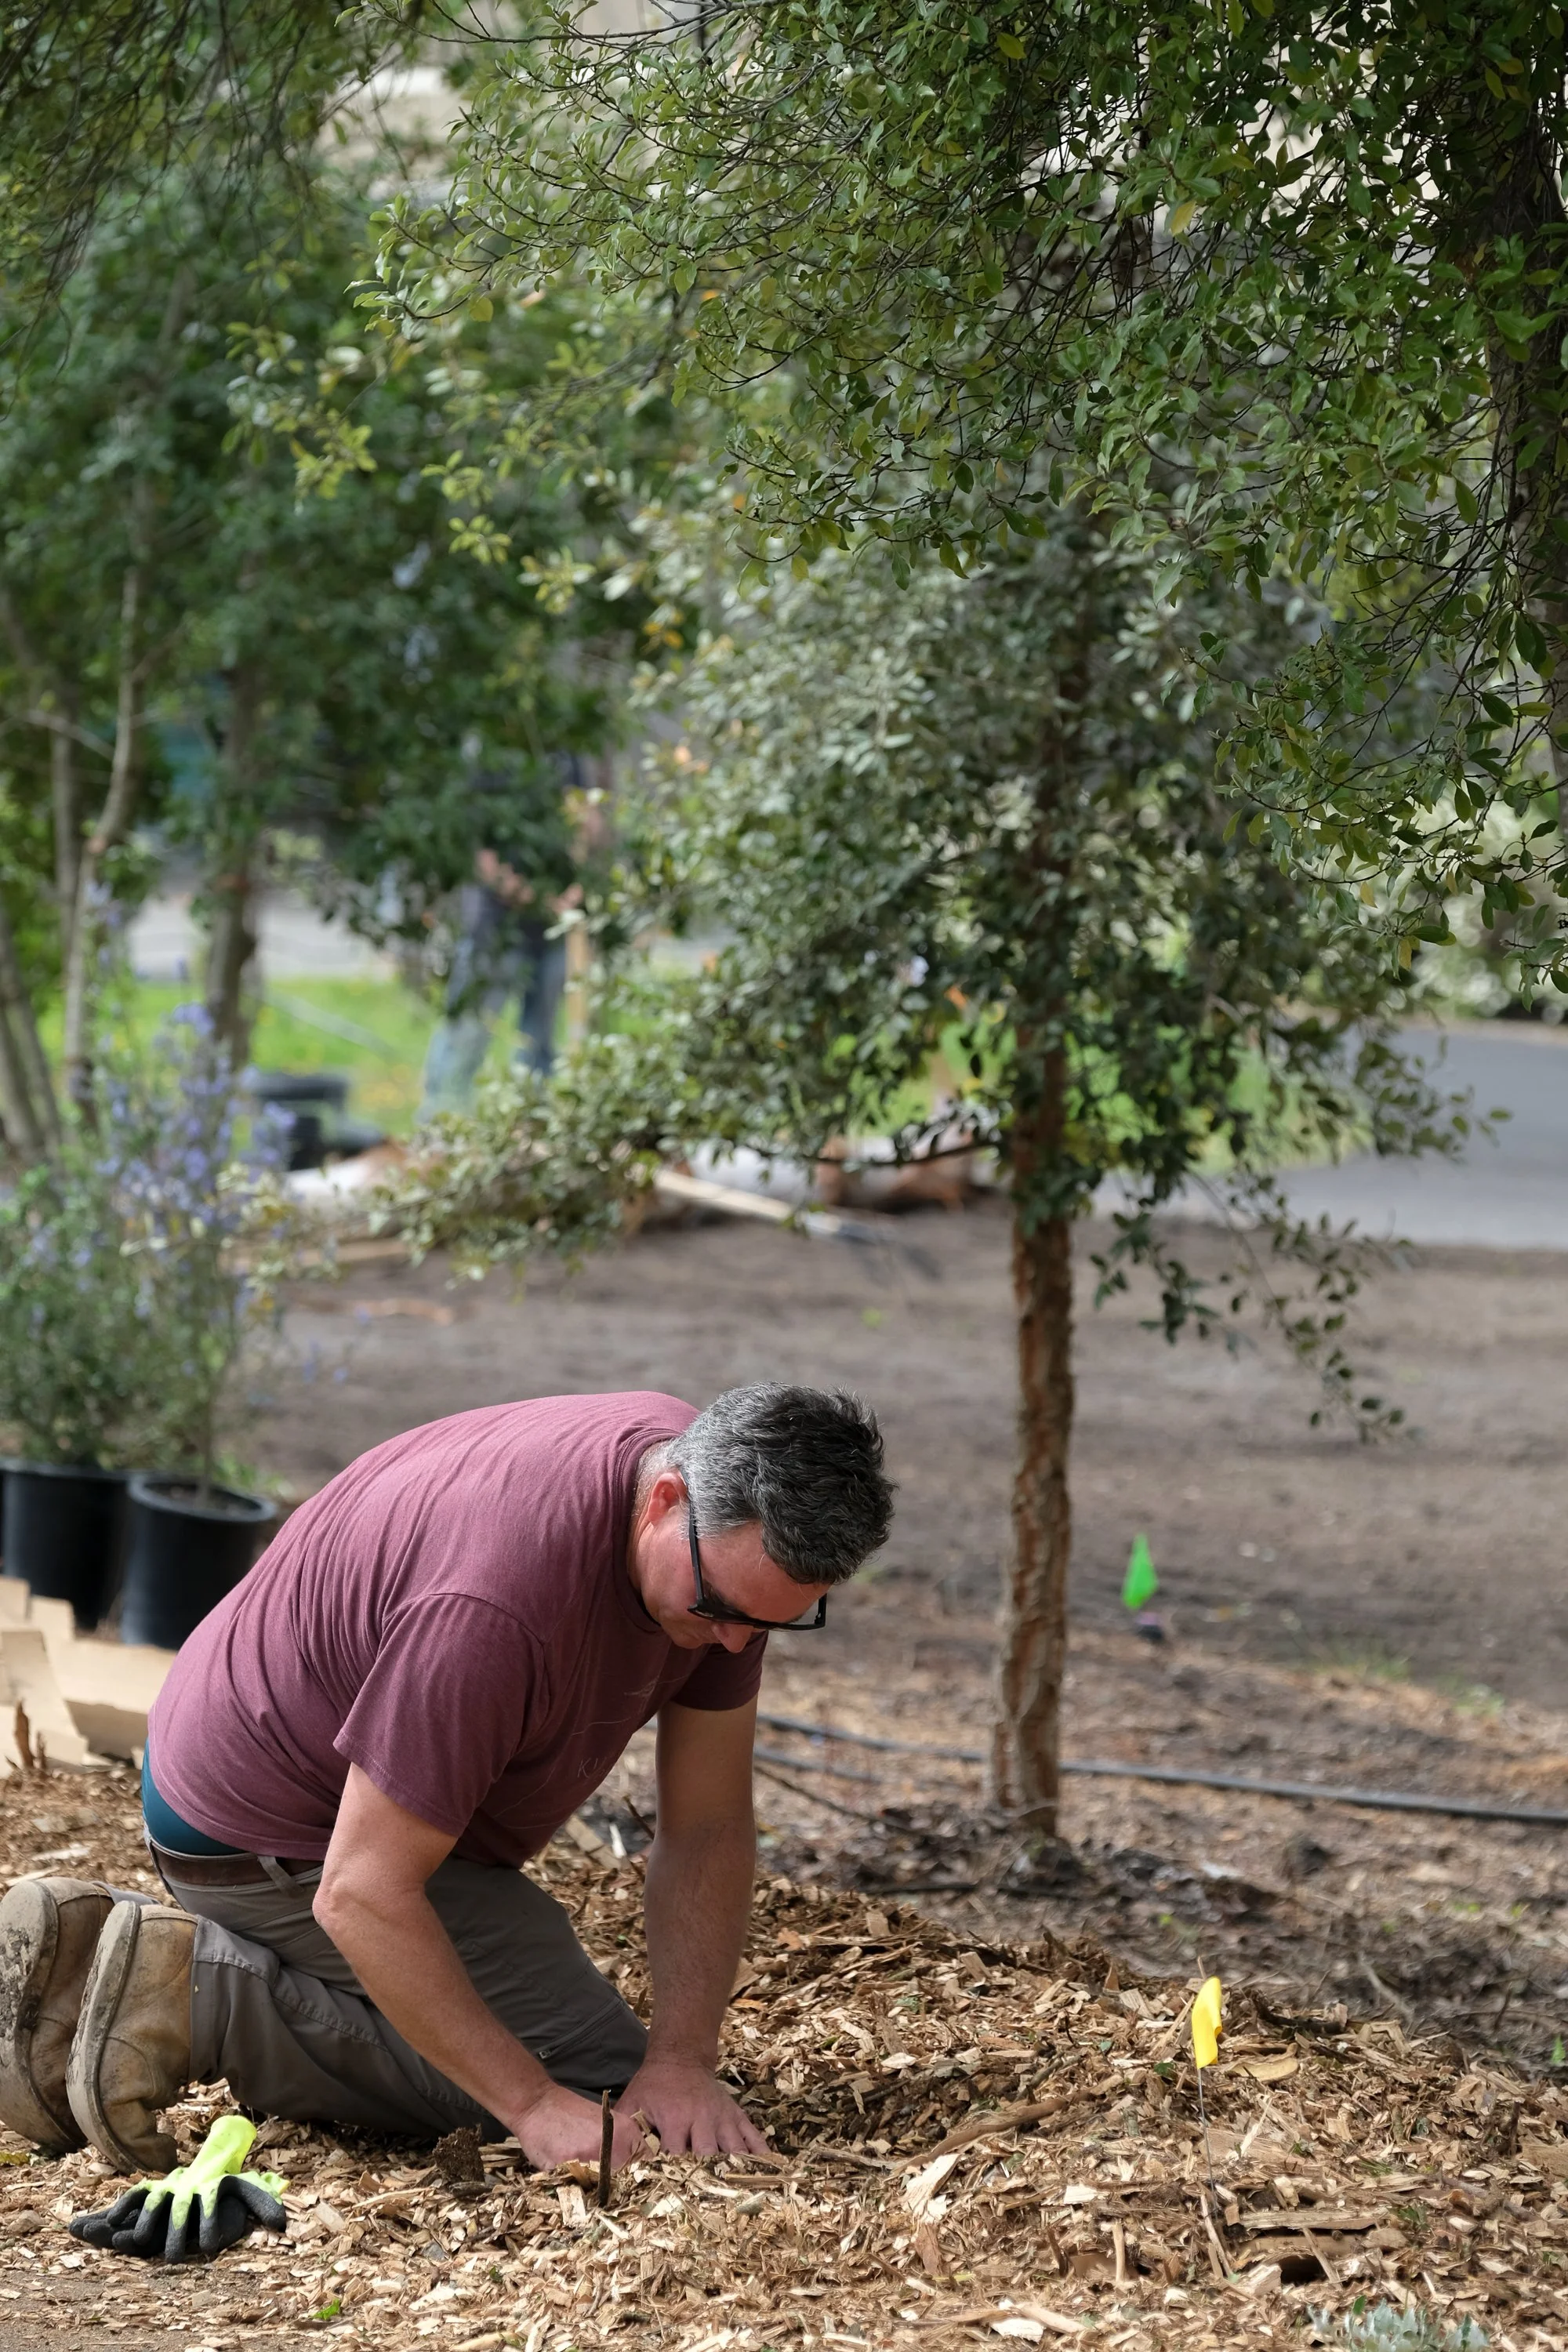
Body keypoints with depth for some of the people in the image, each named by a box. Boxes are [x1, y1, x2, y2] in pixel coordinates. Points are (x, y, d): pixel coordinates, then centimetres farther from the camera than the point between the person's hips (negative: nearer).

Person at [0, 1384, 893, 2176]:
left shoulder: (736, 1545, -13)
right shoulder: (496, 1603, -39)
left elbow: (708, 1825, -6)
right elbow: (362, 1893, -34)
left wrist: (685, 2058, -18)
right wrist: (535, 2106, -34)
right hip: (284, 1842, -9)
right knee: (593, 2074, -9)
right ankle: (194, 2002, -10)